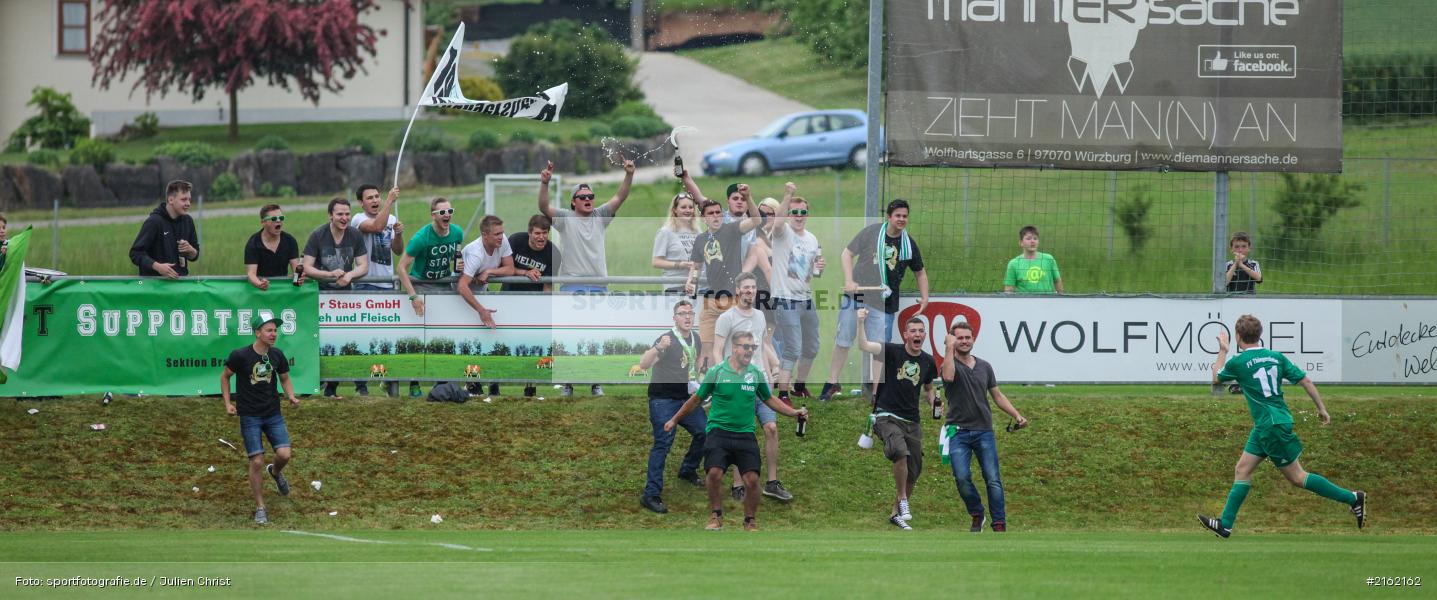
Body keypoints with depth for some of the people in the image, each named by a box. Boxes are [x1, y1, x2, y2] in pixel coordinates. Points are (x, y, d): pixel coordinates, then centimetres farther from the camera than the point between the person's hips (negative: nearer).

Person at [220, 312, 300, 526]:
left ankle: (275, 472, 28)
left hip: (273, 414, 3)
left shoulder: (277, 356, -1)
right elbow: (225, 376, 3)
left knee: (284, 454, -10)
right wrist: (227, 404, -3)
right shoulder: (240, 356, -13)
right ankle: (260, 508, 7)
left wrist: (291, 396, -4)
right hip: (249, 416, -3)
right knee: (257, 462, -6)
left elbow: (285, 379, 14)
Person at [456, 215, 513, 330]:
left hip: (481, 290, 5)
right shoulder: (475, 254, -37)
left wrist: (488, 271, -30)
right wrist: (482, 311, -47)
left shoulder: (502, 241, -18)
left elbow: (510, 269, -13)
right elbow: (462, 287, -43)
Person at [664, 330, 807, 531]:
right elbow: (696, 399, 10)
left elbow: (769, 400, 20)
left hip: (745, 434, 2)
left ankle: (751, 521, 8)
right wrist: (674, 420, 16)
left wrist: (794, 413, 11)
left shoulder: (756, 374, 5)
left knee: (752, 479, -10)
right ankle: (716, 516, 0)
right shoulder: (716, 372, -3)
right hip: (718, 431, -2)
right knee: (714, 473, -20)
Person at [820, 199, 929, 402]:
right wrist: (849, 281, -11)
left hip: (884, 302, 1)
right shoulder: (870, 233, -4)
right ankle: (832, 383, 18)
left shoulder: (908, 244, 3)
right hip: (856, 294, -1)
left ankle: (876, 392, 6)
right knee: (843, 340, 6)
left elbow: (920, 272, 17)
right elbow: (847, 254, 1)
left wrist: (925, 297, 5)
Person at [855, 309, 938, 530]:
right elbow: (864, 346, -20)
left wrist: (934, 403, 4)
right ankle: (902, 501, -15)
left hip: (912, 420, 6)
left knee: (913, 472, 5)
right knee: (901, 453, -32)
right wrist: (861, 322, -32)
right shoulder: (892, 352, -5)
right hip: (887, 417, -6)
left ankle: (897, 514, 23)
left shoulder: (928, 362, 10)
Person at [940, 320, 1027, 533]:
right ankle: (976, 516, 10)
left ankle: (999, 524, -1)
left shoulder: (984, 366, 12)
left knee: (993, 480, -4)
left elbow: (997, 395, 17)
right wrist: (949, 348, -21)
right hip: (959, 431, -3)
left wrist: (1017, 415, 6)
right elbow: (948, 376, -27)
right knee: (962, 478, -13)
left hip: (984, 431, 3)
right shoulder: (951, 364, -1)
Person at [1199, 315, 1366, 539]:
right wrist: (1322, 409, 11)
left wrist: (1222, 351, 22)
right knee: (1242, 470, 11)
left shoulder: (1237, 362, -12)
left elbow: (1216, 378, 9)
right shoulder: (1276, 357, 5)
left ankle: (1352, 498, 1)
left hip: (1272, 426, -8)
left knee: (1296, 477, -1)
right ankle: (1225, 524, 11)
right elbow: (1305, 381, 2)